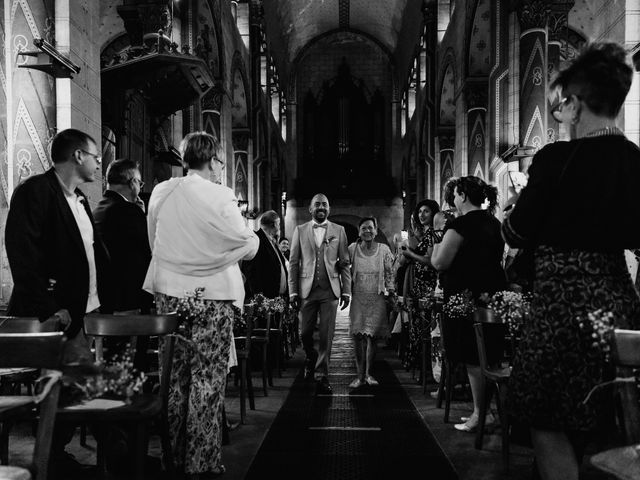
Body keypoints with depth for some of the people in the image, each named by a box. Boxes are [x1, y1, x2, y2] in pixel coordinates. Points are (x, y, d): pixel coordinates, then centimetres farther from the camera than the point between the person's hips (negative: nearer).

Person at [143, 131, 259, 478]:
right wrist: (251, 234, 15)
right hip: (210, 296, -5)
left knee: (175, 375, 15)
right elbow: (247, 246, -6)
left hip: (168, 294, 5)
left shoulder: (160, 193, 2)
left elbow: (154, 242, 13)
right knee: (207, 380, 3)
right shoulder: (219, 197, -14)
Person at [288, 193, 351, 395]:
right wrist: (292, 291, -1)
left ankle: (323, 376, 8)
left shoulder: (338, 231, 8)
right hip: (307, 289, 1)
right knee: (305, 333, 4)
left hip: (330, 290, 0)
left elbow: (344, 263, 6)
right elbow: (293, 263, 6)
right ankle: (311, 357, 35)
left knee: (326, 335, -2)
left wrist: (346, 291, 0)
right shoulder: (300, 230, 8)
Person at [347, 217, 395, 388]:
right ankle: (360, 375, 3)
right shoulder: (352, 249, 4)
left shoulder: (384, 249, 4)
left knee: (372, 336, 0)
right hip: (357, 298, 0)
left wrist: (390, 291, 3)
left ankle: (368, 373, 17)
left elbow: (389, 273, 10)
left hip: (377, 298, 0)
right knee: (357, 335, -6)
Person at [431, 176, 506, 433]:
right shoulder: (494, 223, 11)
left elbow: (439, 262, -16)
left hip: (467, 296, -8)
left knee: (472, 359, -1)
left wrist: (438, 233, -2)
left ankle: (481, 414, 5)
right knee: (490, 357, 15)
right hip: (493, 294, 9)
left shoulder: (461, 224, -15)